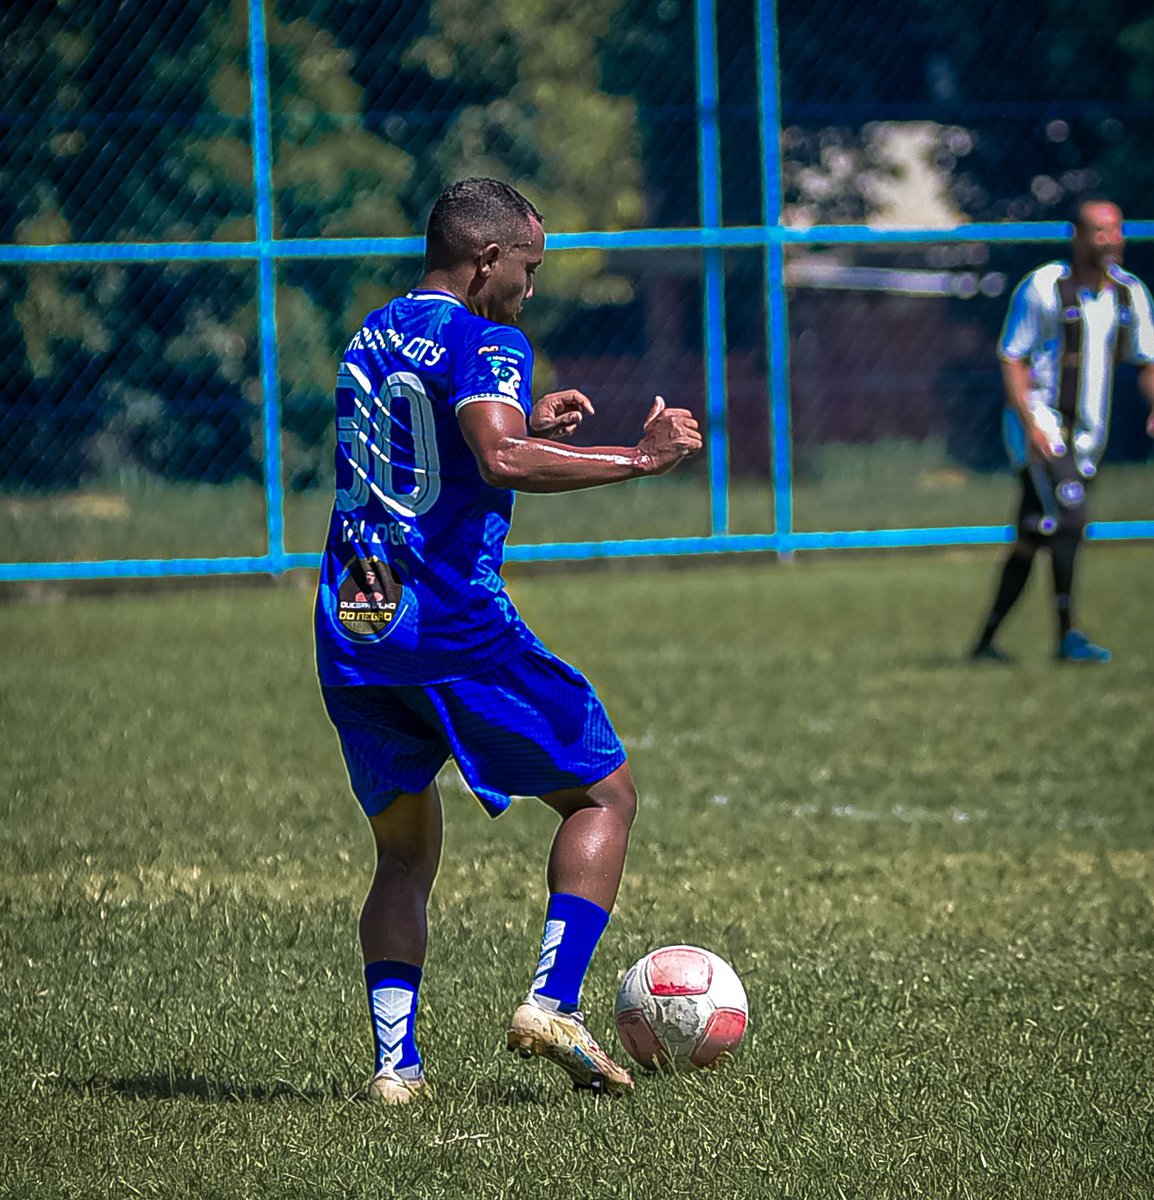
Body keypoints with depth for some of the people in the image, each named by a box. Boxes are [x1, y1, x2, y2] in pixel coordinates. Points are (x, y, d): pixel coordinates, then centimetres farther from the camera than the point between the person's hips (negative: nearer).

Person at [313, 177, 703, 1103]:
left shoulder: (372, 338, 19)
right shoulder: (486, 342, -7)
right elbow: (501, 461, -26)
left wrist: (530, 426, 35)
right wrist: (641, 458, -20)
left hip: (349, 634, 7)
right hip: (454, 626, -7)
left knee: (405, 853, 18)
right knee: (606, 794, 8)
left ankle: (396, 1061, 3)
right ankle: (552, 1003, -7)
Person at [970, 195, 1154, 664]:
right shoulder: (1042, 288, -10)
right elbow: (1012, 359, -9)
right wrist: (1031, 423, -20)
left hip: (1086, 432, 6)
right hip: (1040, 423, -6)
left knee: (1032, 538, 8)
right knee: (1069, 516, -21)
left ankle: (987, 640, 15)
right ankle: (1067, 636, -19)